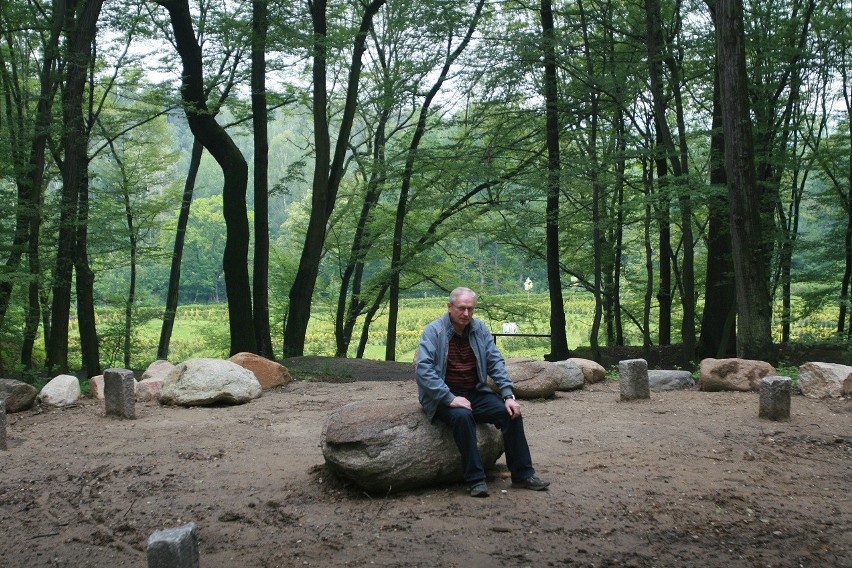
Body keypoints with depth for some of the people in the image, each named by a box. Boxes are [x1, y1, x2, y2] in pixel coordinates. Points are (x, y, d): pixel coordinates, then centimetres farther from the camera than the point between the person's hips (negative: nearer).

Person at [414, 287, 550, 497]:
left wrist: (508, 396, -10)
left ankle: (523, 474, -3)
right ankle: (475, 479, -27)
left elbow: (496, 363, 3)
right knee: (462, 416, -35)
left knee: (511, 413, -15)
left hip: (476, 392, 5)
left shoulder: (481, 329, 3)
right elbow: (424, 369, -21)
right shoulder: (434, 331, -12)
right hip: (444, 397, -5)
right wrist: (450, 398, -27)